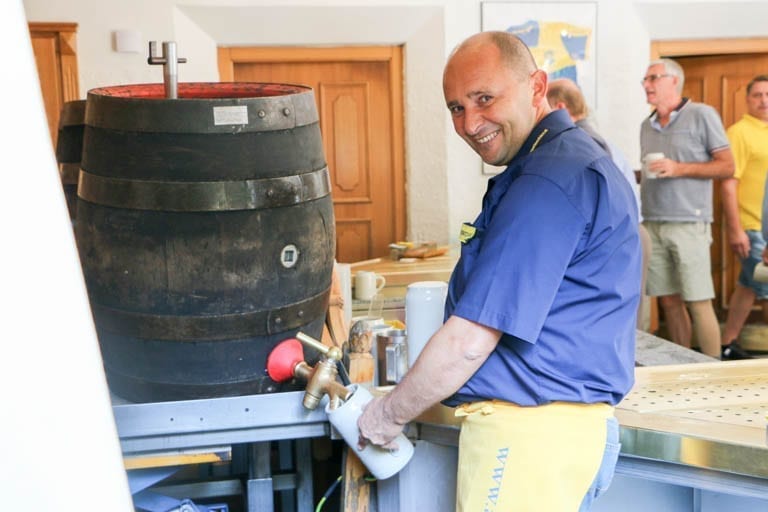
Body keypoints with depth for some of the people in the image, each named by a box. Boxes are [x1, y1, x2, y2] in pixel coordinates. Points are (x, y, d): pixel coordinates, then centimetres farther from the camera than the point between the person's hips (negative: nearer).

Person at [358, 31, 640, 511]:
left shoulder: (546, 183, -21)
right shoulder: (579, 157, 14)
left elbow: (469, 342, -22)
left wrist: (389, 413, -5)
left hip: (530, 435, -10)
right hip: (565, 423, 10)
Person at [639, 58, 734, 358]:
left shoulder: (702, 115, 0)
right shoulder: (647, 126, 17)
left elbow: (727, 166, -3)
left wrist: (679, 169, -12)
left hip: (688, 224, -5)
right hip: (653, 226, 5)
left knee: (698, 303, -6)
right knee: (669, 301, 7)